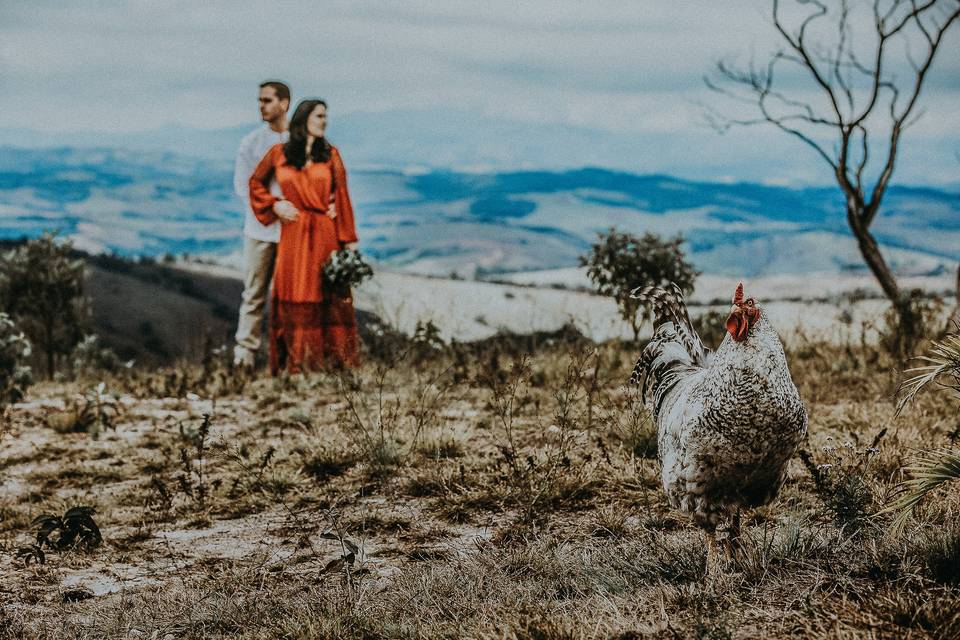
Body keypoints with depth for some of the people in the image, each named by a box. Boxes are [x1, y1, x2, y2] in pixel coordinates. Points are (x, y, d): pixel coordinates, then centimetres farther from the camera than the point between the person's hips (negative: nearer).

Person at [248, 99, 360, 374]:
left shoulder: (331, 155, 6)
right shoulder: (279, 153, 4)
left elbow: (342, 197, 3)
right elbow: (256, 183, 17)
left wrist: (349, 240, -2)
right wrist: (274, 205, -1)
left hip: (325, 233, 0)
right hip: (293, 233, 0)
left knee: (328, 296, 0)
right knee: (295, 298, 0)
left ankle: (332, 358, 4)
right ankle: (295, 361, 4)